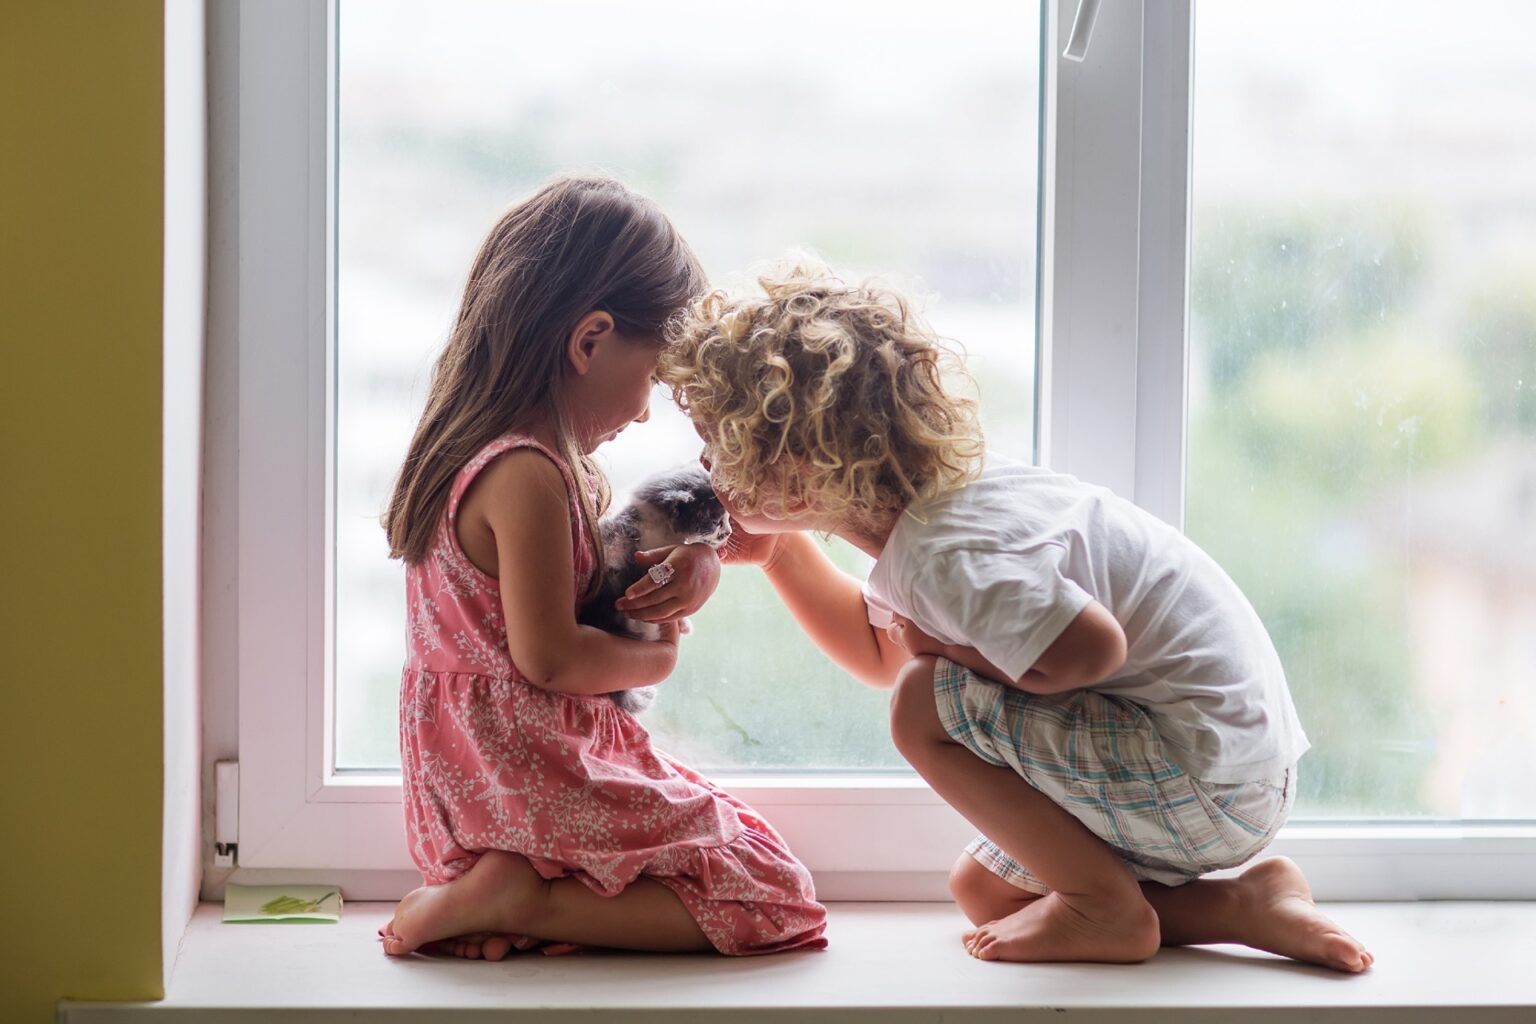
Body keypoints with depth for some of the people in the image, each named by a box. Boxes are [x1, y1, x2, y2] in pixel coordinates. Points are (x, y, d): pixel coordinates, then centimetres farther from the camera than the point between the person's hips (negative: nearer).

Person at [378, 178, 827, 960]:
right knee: (777, 896, -4)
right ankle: (522, 901, -13)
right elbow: (548, 658, -22)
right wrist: (656, 659, -4)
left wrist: (693, 570, -4)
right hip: (533, 779, -10)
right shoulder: (526, 477, -21)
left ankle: (492, 896, 1)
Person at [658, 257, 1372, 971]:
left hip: (1208, 775, -11)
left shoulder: (943, 556, -25)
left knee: (928, 707, -15)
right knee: (981, 890, 17)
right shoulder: (927, 503, 7)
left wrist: (952, 652, -15)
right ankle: (1245, 905, 10)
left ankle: (1105, 908, -3)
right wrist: (778, 550, 15)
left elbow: (1090, 650, -32)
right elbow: (885, 651, 24)